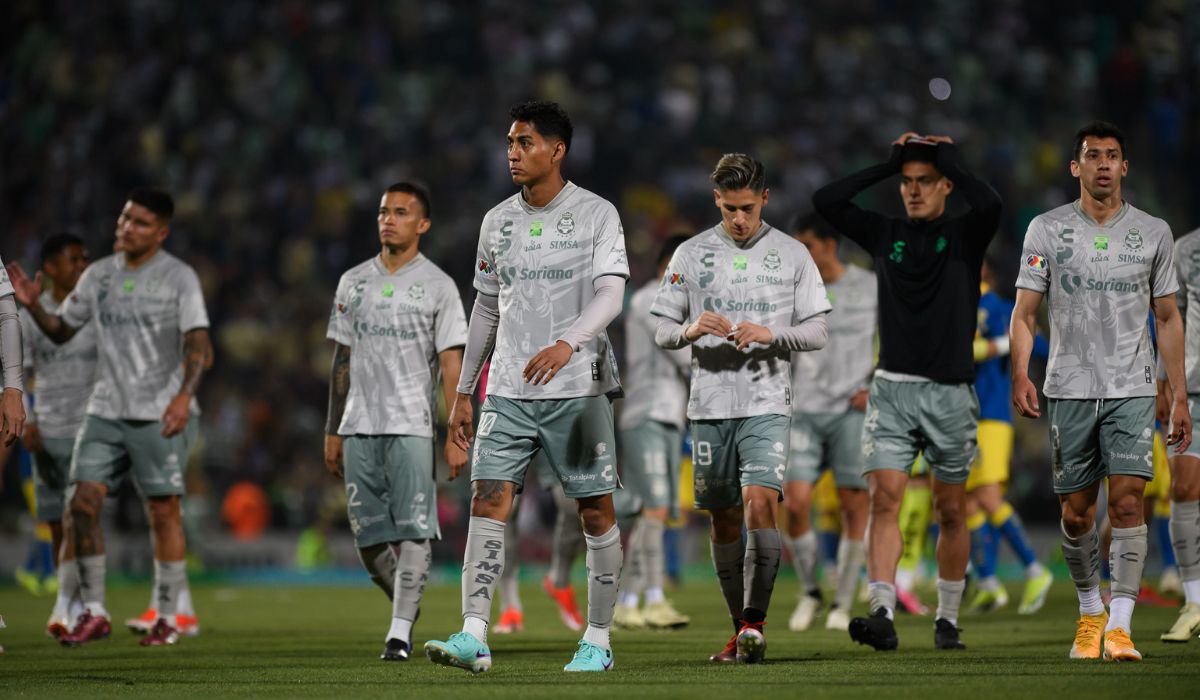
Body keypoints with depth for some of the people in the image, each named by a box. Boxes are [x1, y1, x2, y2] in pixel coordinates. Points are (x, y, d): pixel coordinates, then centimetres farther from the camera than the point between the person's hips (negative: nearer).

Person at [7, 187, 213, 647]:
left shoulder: (178, 277, -4)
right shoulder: (99, 276, 11)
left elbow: (199, 345, -11)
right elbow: (61, 330, 18)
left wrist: (185, 394, -26)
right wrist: (33, 306, -1)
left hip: (160, 414, -5)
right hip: (106, 410, 5)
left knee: (163, 510, -3)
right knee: (83, 502, -5)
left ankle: (168, 619, 5)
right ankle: (94, 613, 2)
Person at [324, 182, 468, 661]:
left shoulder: (437, 286, 1)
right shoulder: (353, 282, 13)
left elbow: (451, 365, -3)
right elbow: (342, 360, 16)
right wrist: (332, 431, 13)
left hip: (411, 427, -4)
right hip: (360, 427, 4)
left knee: (412, 531, -11)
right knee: (370, 540, 3)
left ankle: (400, 631, -11)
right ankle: (408, 607, 21)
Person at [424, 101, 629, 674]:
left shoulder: (597, 215, -2)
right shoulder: (497, 221, 11)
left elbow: (610, 295, -13)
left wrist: (568, 343, -32)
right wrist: (463, 391, 15)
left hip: (578, 388, -3)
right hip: (508, 390, 4)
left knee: (595, 511, 2)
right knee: (488, 501, -10)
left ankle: (598, 641, 13)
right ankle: (474, 637, -16)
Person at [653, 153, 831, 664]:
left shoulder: (792, 255, 6)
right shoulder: (691, 254, 8)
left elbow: (817, 333, 5)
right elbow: (662, 332, 9)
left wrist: (770, 334, -14)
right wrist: (691, 330, -14)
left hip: (767, 404, -2)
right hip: (709, 405, 2)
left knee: (760, 501, -20)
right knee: (724, 520, 6)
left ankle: (754, 624, -23)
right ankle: (740, 631, 16)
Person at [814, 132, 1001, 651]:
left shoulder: (964, 235, 3)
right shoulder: (884, 234, 10)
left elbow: (989, 205, -19)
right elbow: (826, 201, 1)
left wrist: (948, 161, -5)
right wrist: (887, 164, 2)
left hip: (950, 393, -1)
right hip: (892, 389, 1)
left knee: (950, 511, 7)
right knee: (885, 498, -13)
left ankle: (947, 619, 19)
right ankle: (882, 614, -22)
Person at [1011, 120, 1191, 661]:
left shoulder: (1153, 232, 7)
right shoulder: (1048, 229, 4)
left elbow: (1168, 318, 12)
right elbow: (1025, 312, 2)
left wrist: (1179, 398, 7)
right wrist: (1020, 375, -14)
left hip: (1132, 390, 0)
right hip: (1069, 388, 0)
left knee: (1128, 501, -14)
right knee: (1076, 513, 4)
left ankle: (1119, 626, -14)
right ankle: (1090, 612, 25)